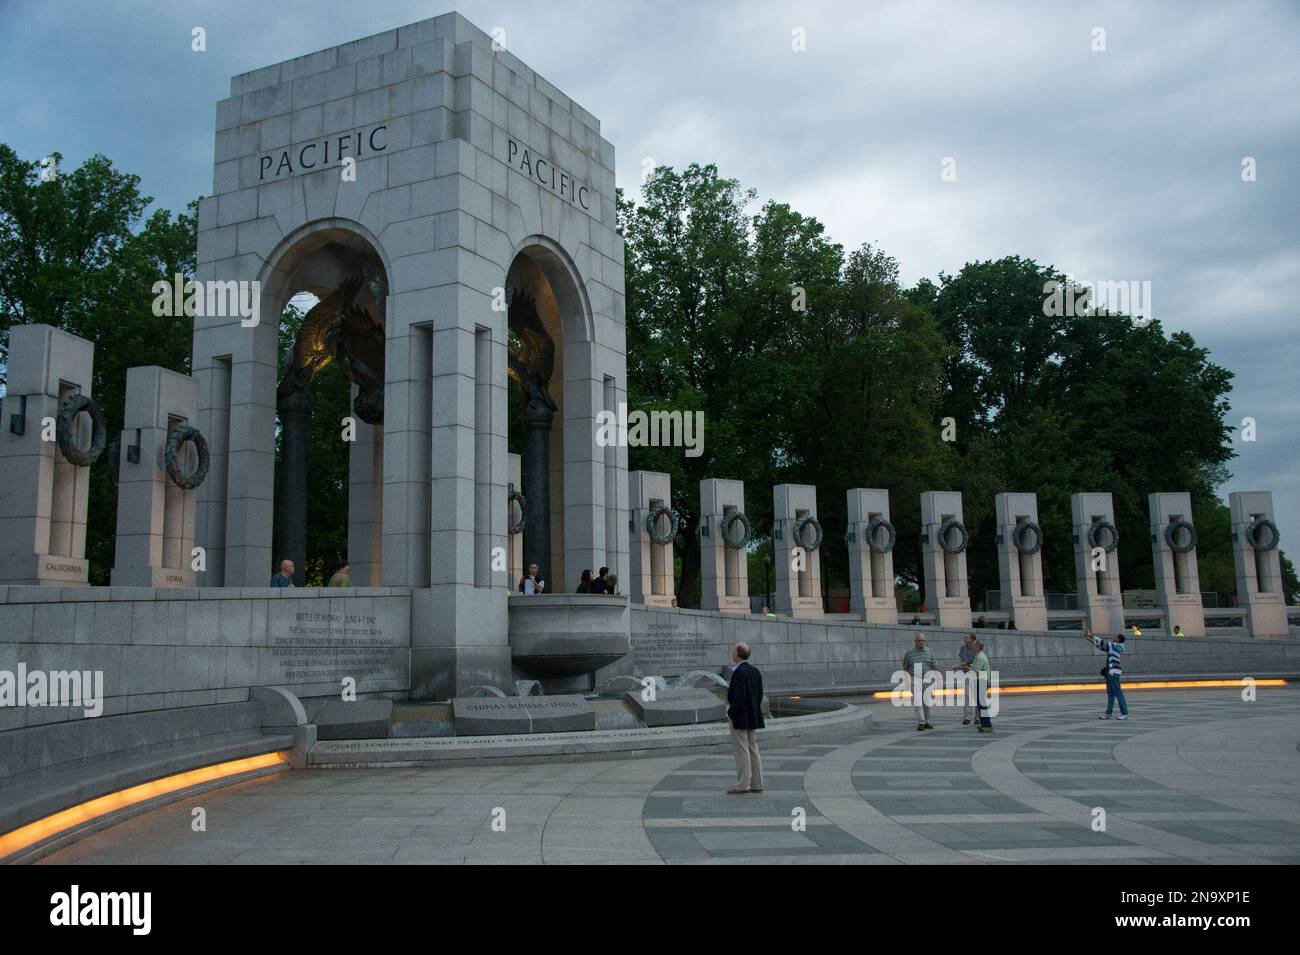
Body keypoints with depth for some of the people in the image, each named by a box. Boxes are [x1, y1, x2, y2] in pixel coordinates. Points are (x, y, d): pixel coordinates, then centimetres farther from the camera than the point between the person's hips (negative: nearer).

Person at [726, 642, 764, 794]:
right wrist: (754, 711, 16)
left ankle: (743, 784, -2)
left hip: (739, 717, -9)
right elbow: (760, 694, 12)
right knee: (752, 749, 11)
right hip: (752, 717, 9)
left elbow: (738, 697, -23)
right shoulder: (755, 670, 10)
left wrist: (730, 713, -12)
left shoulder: (739, 673, -18)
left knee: (741, 750, -4)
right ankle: (756, 784, 14)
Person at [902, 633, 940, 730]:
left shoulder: (930, 652, 5)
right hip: (915, 679, -2)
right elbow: (905, 668, 7)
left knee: (926, 702, 11)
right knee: (918, 701, -13)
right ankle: (920, 723, -17)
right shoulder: (909, 653, 0)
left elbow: (935, 667, 7)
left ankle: (926, 722, 23)